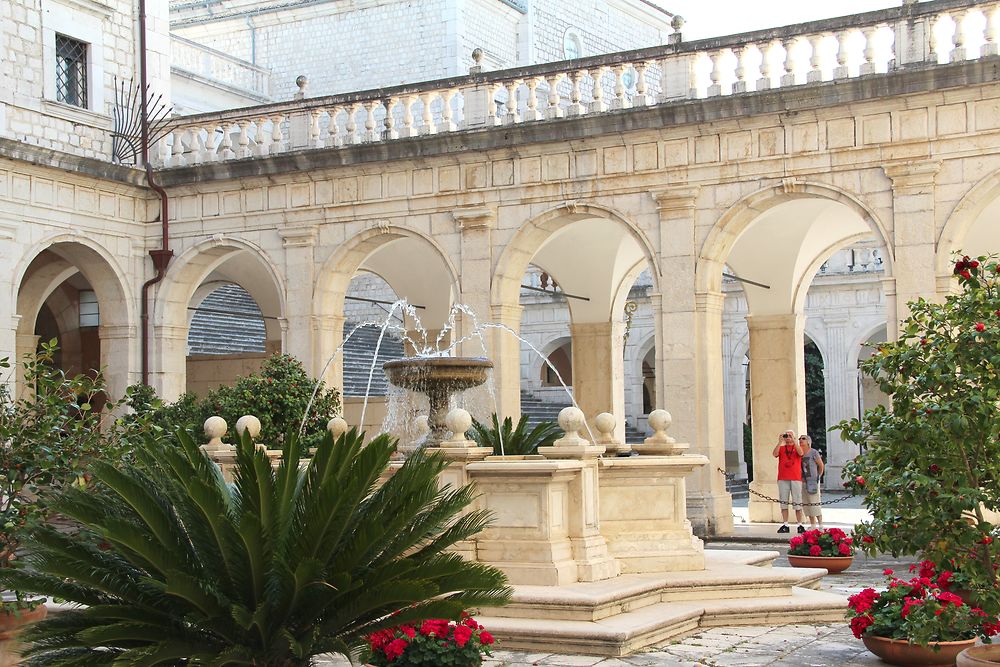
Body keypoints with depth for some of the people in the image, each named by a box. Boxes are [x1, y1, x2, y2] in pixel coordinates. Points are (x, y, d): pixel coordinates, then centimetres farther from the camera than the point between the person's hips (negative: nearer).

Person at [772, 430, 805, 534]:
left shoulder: (798, 447, 11)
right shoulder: (781, 448, 15)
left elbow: (800, 453, -11)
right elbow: (775, 454, -5)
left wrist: (794, 440, -13)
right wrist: (780, 442, -9)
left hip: (796, 478, -2)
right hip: (782, 479, 2)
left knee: (797, 503, -2)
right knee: (783, 502, 1)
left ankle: (800, 525, 2)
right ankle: (785, 525, 3)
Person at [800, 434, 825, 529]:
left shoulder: (814, 452, -6)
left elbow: (821, 466, -1)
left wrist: (818, 477, 4)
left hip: (812, 481, -6)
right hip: (803, 481, 6)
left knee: (814, 503, -8)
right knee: (807, 504, 6)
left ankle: (820, 525, -3)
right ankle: (812, 525, 13)